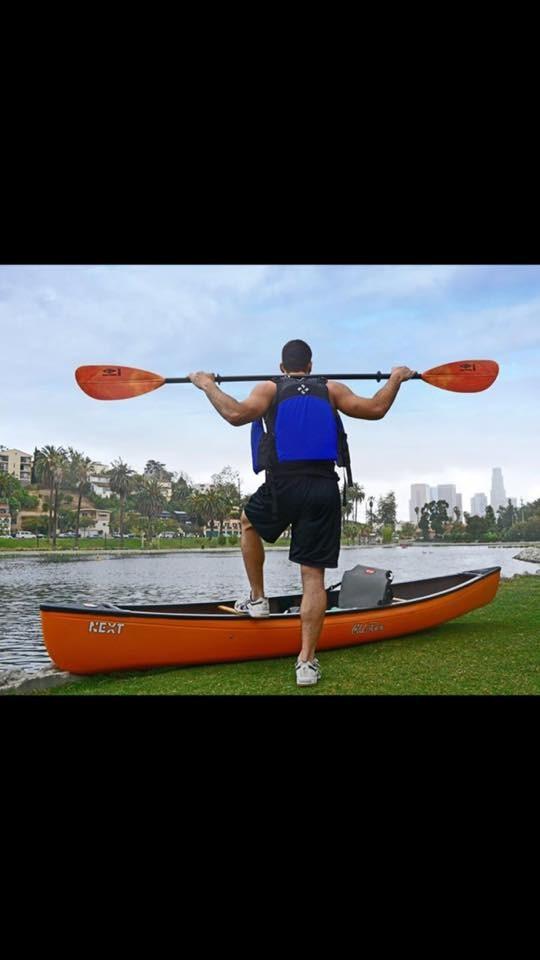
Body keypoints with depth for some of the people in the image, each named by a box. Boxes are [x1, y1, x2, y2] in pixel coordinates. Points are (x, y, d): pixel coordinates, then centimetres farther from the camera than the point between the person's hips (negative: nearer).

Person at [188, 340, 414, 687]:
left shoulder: (270, 389, 7)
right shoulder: (331, 389, 13)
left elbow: (237, 414, -11)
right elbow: (375, 409, 6)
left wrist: (207, 385, 2)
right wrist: (396, 379, 22)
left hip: (281, 487, -1)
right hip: (324, 490, 1)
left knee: (249, 523, 32)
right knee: (313, 574, 3)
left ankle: (257, 600, 32)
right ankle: (307, 661, 1)